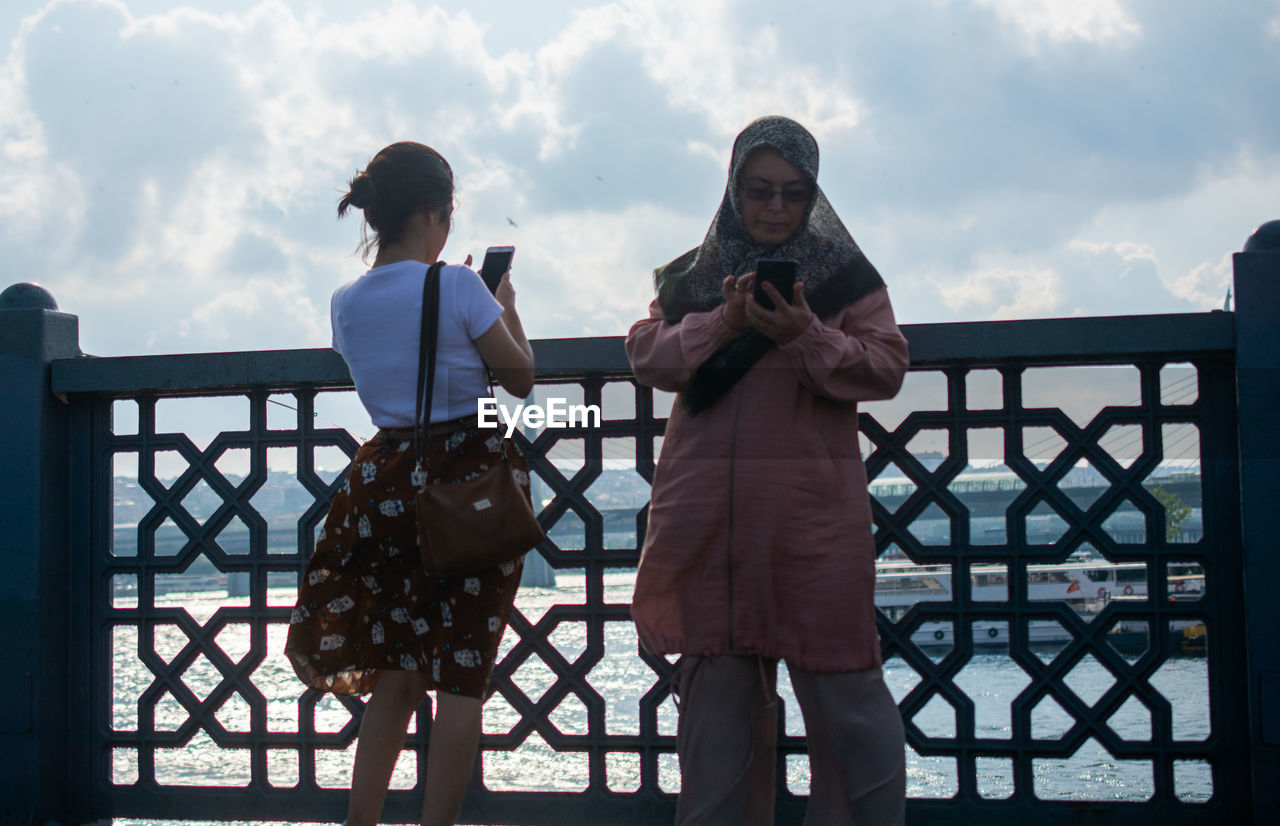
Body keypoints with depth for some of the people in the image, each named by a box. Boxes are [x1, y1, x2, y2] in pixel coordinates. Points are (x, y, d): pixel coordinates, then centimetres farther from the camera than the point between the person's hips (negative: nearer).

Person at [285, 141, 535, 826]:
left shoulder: (345, 304, 4)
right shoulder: (457, 287, -12)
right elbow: (520, 377, -3)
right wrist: (504, 305, 12)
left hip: (390, 480, 5)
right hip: (477, 484, -5)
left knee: (397, 672, 15)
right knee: (462, 674, 1)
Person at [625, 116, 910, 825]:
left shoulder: (844, 272, 9)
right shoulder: (692, 275, 15)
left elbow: (886, 369, 0)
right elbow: (645, 357, 4)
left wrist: (805, 335, -16)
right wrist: (724, 322, -11)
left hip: (813, 506, -2)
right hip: (707, 505, 2)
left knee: (840, 678, -5)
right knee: (717, 679, 7)